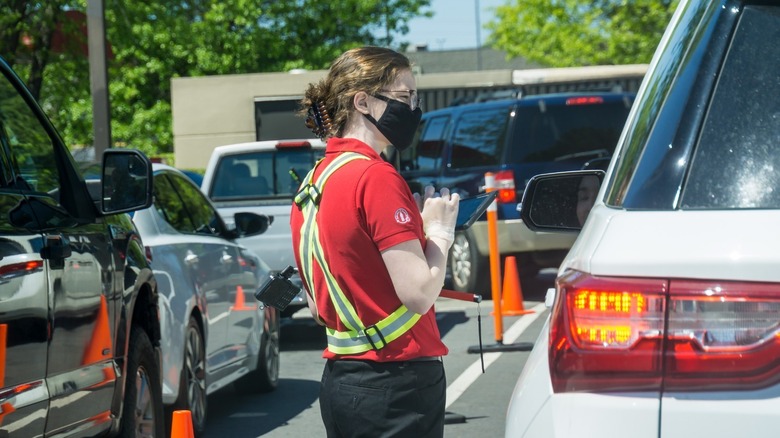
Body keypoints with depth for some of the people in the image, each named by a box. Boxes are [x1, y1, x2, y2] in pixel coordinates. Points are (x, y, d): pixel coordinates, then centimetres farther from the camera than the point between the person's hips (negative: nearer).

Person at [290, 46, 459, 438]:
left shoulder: (314, 180, 12)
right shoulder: (376, 177, -15)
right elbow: (419, 292, -21)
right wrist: (439, 230, -3)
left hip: (340, 380, 9)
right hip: (396, 380, -9)